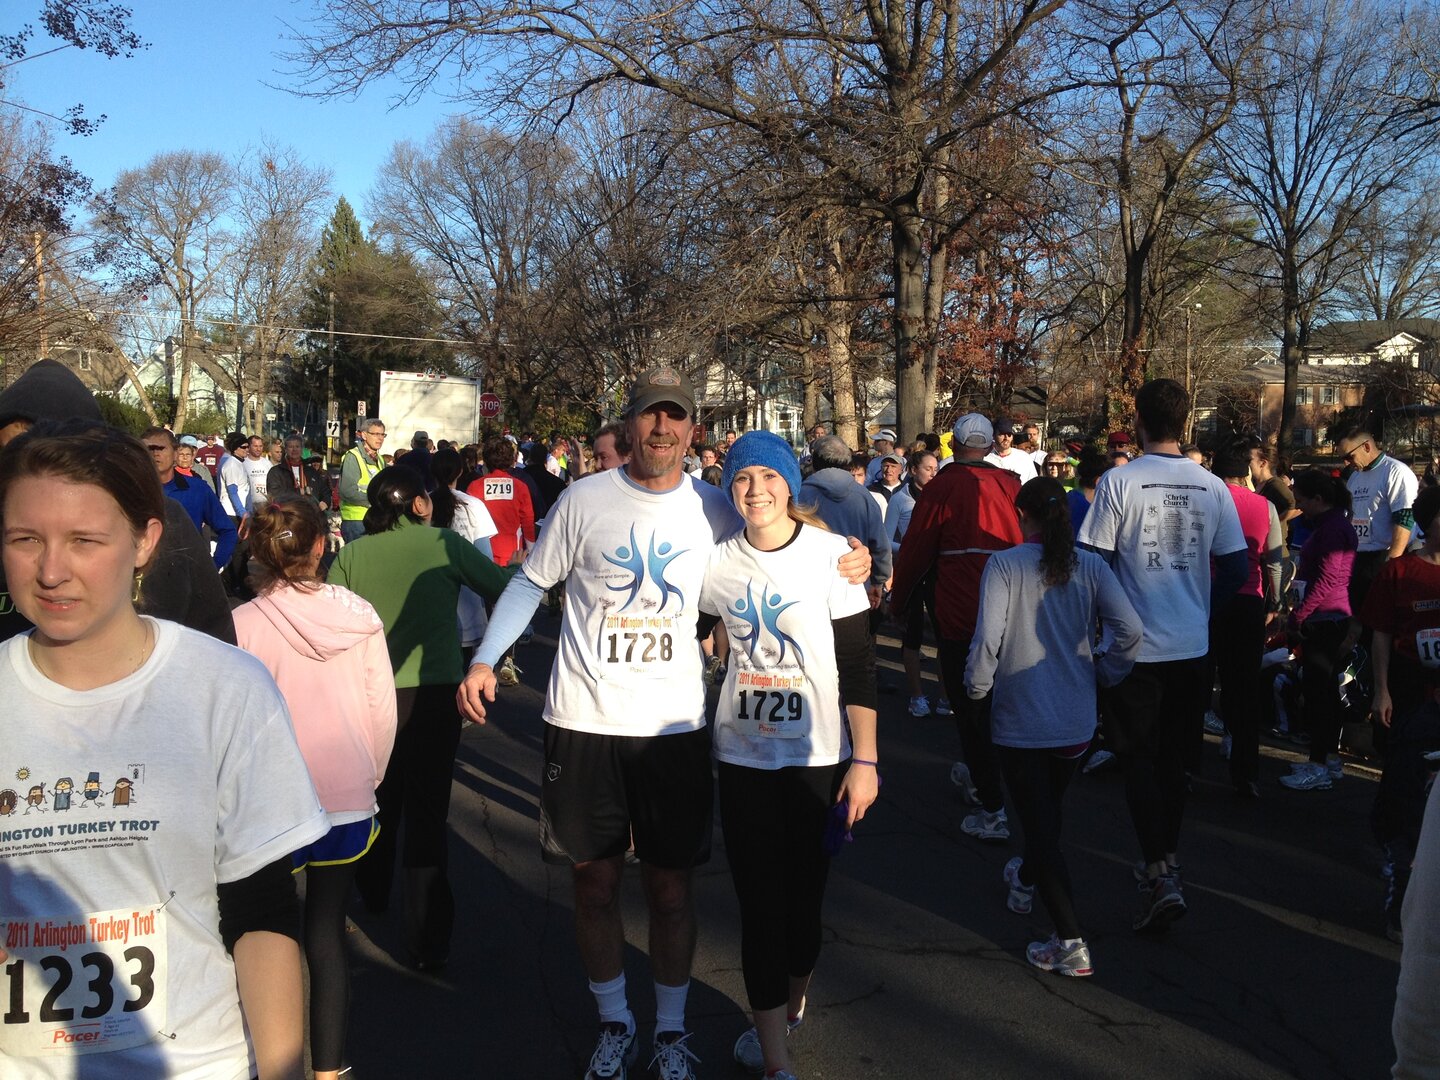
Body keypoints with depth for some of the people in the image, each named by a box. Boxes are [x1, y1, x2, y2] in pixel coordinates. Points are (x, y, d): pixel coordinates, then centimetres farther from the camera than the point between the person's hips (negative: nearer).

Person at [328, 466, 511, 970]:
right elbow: (505, 589, -3)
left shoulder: (351, 555, 0)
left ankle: (373, 894, 44)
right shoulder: (444, 544, -6)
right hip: (434, 691, -3)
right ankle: (427, 941, 2)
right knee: (426, 813, 2)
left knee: (379, 800, 24)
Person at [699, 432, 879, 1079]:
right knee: (760, 905, 1)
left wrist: (865, 759, -10)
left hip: (818, 756, -1)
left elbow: (858, 664, -7)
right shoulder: (718, 564, 1)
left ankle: (790, 1004, 37)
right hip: (744, 757, 2)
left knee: (804, 898, 8)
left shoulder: (830, 553, -7)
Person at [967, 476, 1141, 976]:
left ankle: (1070, 944, 1)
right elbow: (1129, 628, -13)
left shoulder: (1004, 565, -13)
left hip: (1020, 720, -5)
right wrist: (1103, 673, 3)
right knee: (1048, 808, 27)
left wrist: (977, 687, -4)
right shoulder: (1090, 566, -4)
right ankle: (1025, 880, 52)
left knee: (1038, 821, 4)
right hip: (1077, 719, 5)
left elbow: (987, 636, -20)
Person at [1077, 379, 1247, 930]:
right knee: (1173, 757, 17)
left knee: (1139, 760, 5)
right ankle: (1166, 862, 30)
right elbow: (1236, 569, 4)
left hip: (1135, 647, -4)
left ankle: (1160, 878, -4)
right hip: (1193, 647, 4)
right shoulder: (1212, 487, 0)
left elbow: (1094, 563, -11)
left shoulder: (1118, 482, -12)